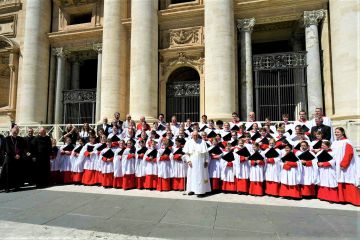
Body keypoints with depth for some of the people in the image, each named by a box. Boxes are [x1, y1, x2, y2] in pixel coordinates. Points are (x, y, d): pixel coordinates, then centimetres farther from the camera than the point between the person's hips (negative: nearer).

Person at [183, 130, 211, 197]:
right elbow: (186, 153, 3)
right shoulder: (188, 142, 2)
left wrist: (206, 161, -3)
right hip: (192, 162, 2)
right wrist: (188, 161, -7)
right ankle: (192, 189, 19)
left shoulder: (202, 142, -1)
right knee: (192, 175, 7)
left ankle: (201, 191, 6)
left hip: (201, 162, -2)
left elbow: (206, 153, 1)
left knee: (201, 176, 0)